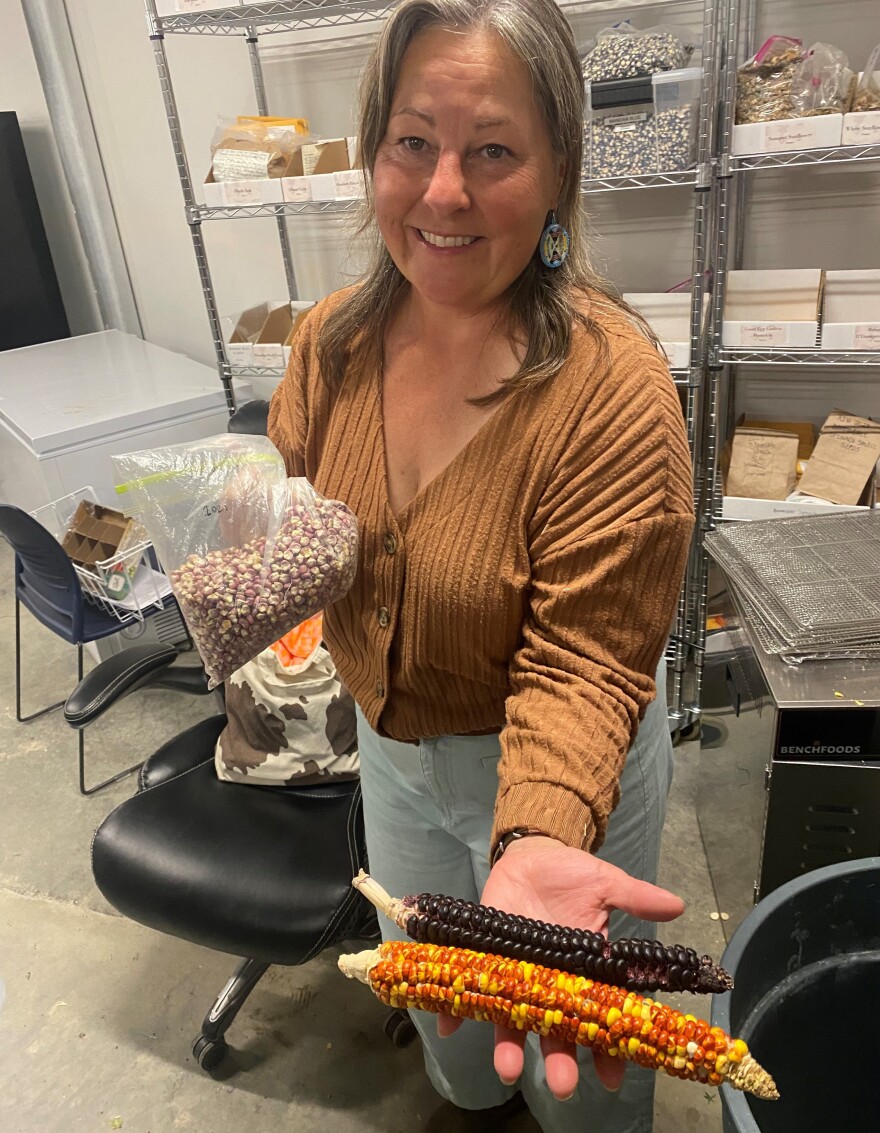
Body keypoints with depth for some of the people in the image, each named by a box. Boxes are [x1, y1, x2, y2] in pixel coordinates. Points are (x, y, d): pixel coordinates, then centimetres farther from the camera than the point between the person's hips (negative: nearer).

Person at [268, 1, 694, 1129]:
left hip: (559, 767, -5)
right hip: (390, 746, 6)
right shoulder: (335, 341, -11)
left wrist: (541, 838, -42)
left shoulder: (612, 386, -29)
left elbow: (582, 661, -27)